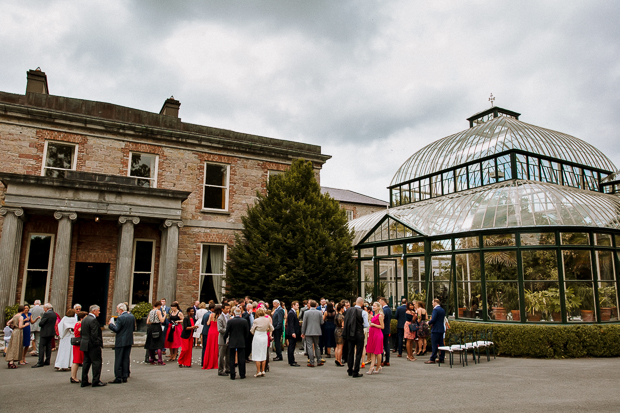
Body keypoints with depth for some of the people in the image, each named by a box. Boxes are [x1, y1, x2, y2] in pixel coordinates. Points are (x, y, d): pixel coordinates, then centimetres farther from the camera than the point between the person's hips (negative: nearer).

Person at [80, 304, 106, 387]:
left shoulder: (84, 319, 12)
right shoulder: (93, 320, -18)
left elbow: (83, 332, 16)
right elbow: (94, 334, -21)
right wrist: (98, 344, -14)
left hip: (85, 345, 10)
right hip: (93, 346, -10)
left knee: (86, 362, 14)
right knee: (97, 362, -1)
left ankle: (84, 381, 18)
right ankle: (96, 381, 3)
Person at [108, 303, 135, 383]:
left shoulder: (120, 318, -17)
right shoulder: (132, 316, 6)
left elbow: (116, 329, -16)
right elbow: (134, 328, 11)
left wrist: (111, 324, -2)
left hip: (121, 342, -7)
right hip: (129, 341, 7)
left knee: (118, 360, 1)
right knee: (126, 359, 13)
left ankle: (118, 378, 4)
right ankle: (125, 377, 16)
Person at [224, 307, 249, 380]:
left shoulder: (230, 321, -10)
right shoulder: (244, 321, -5)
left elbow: (227, 332, -7)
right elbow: (247, 332, 2)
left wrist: (225, 339, 11)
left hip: (232, 343, -1)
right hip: (241, 343, 1)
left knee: (231, 359, 8)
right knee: (241, 359, 9)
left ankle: (232, 375, 10)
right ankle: (242, 375, 14)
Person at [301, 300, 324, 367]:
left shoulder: (306, 313, -8)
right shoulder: (319, 312, -2)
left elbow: (304, 324, -6)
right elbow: (322, 323, 1)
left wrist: (303, 333, 3)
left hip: (308, 332, -3)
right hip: (317, 332, 3)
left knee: (310, 347, 1)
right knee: (317, 346, 16)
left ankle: (312, 362, 1)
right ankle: (319, 361, 20)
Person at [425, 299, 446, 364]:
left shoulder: (435, 310, -14)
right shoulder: (443, 310, 13)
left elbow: (433, 319, -21)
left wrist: (429, 323, -2)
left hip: (435, 330, -8)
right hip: (441, 329, 8)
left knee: (434, 345, -6)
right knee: (441, 344, 10)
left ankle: (432, 359, -4)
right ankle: (441, 359, 14)